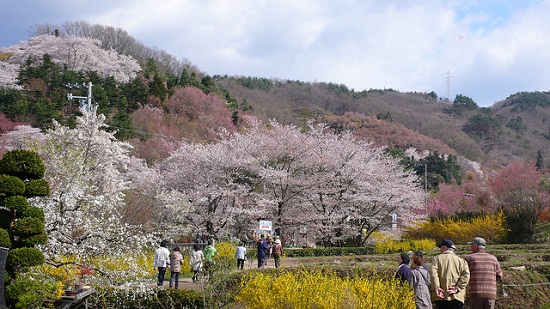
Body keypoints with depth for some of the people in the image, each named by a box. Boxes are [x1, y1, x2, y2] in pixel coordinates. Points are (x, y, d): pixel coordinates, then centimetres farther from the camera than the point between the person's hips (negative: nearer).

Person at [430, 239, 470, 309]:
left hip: (441, 297, -1)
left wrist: (436, 287, -17)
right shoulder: (461, 260, 14)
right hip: (457, 297, 1)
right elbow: (466, 275, -3)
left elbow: (433, 273, -10)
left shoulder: (438, 258, 8)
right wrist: (457, 288, -9)